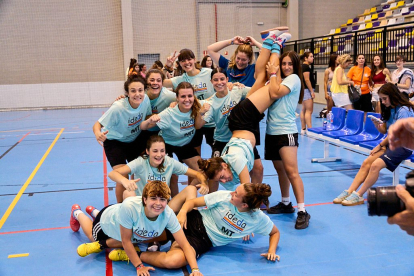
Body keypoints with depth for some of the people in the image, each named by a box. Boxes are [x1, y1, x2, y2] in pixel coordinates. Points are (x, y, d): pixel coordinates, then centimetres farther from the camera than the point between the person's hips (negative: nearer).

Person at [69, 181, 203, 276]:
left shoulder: (168, 215, -38)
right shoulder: (129, 207, -47)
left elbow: (184, 244, -36)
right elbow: (126, 240, -35)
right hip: (108, 223, -3)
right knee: (95, 239, 30)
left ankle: (94, 212, 55)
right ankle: (77, 213, 55)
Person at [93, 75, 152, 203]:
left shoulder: (145, 99, -20)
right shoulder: (118, 108, -33)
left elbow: (148, 117, 1)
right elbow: (97, 124, -26)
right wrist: (98, 134, -48)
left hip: (135, 140, 5)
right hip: (114, 142, -5)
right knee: (123, 177, -15)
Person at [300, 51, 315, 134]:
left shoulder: (303, 66, 16)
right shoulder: (306, 66, -13)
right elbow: (306, 79, -20)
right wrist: (312, 91, -18)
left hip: (303, 90, 11)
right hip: (307, 90, -11)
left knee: (304, 110, 11)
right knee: (309, 110, -12)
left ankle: (303, 129, 15)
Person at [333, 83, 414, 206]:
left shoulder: (403, 110, -14)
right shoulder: (389, 110, 14)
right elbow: (384, 130, 15)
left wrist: (380, 145, -6)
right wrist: (376, 124, -6)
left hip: (404, 145, -8)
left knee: (376, 164, -26)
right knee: (366, 162, -12)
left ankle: (358, 196, -19)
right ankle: (349, 192, -18)